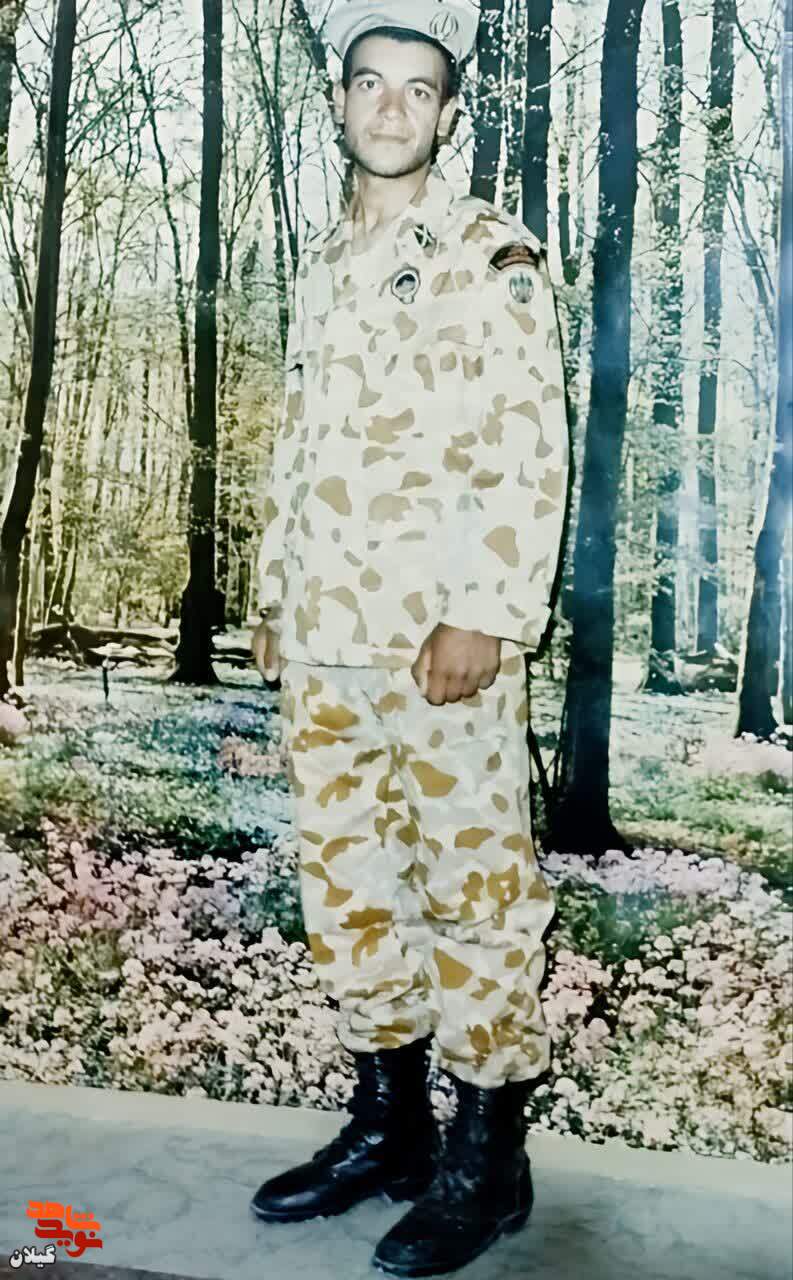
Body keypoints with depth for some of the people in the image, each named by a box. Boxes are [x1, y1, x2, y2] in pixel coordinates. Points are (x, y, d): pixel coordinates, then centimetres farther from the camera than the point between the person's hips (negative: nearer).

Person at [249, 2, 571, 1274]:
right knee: (347, 885, 12)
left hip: (443, 638, -7)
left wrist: (486, 617, -19)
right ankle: (388, 1123, 28)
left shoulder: (494, 255, -2)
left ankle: (488, 1158, 15)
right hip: (325, 641, 7)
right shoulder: (322, 266, 19)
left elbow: (531, 453, -11)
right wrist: (275, 594, 16)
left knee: (475, 886, 1)